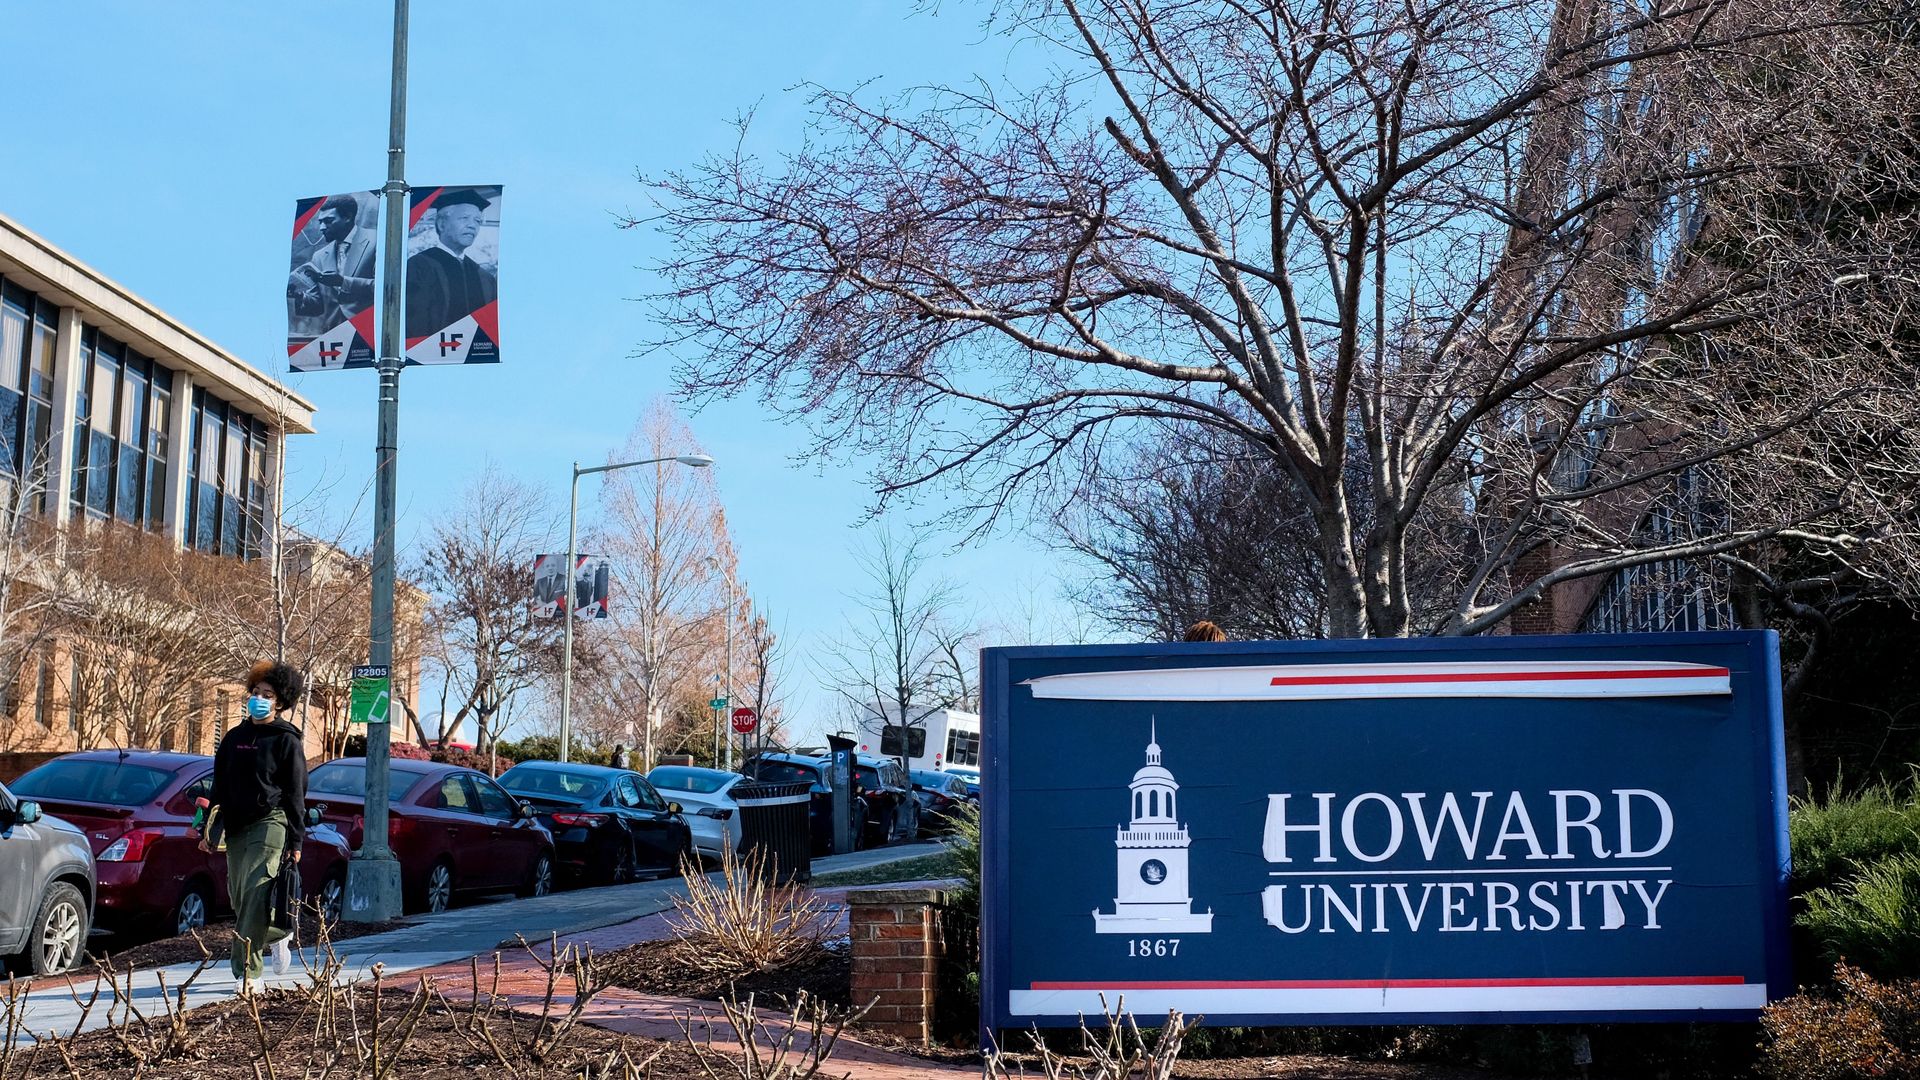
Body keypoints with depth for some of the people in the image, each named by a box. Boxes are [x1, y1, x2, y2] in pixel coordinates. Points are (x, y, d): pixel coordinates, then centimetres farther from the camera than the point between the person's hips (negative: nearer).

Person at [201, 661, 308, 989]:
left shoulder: (287, 740, 0)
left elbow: (295, 794, -1)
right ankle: (277, 937, 27)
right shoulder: (234, 737, 16)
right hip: (236, 827, 6)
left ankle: (247, 971, -11)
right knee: (238, 897, 6)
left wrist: (296, 841, -5)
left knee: (255, 894, -17)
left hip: (271, 823, -6)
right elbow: (219, 786, 20)